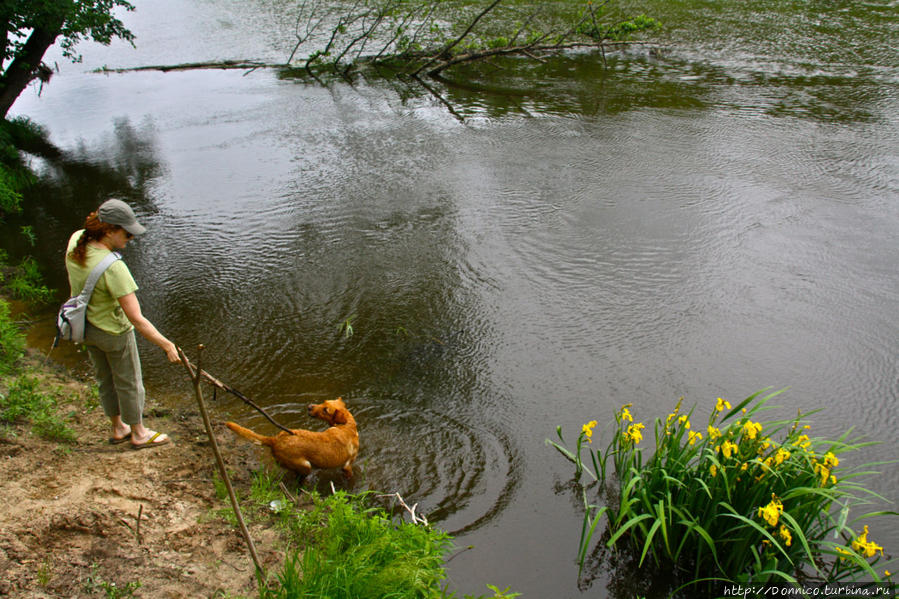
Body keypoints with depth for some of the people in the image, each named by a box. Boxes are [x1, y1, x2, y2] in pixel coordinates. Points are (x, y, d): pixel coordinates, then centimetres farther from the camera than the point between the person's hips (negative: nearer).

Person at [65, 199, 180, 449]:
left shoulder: (75, 241, -15)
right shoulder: (113, 267, -36)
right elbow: (136, 319, -33)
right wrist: (167, 345, -27)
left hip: (86, 326, 8)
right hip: (113, 332, -8)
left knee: (105, 380, 26)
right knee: (129, 383, 15)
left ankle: (118, 428, 46)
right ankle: (138, 433, 36)